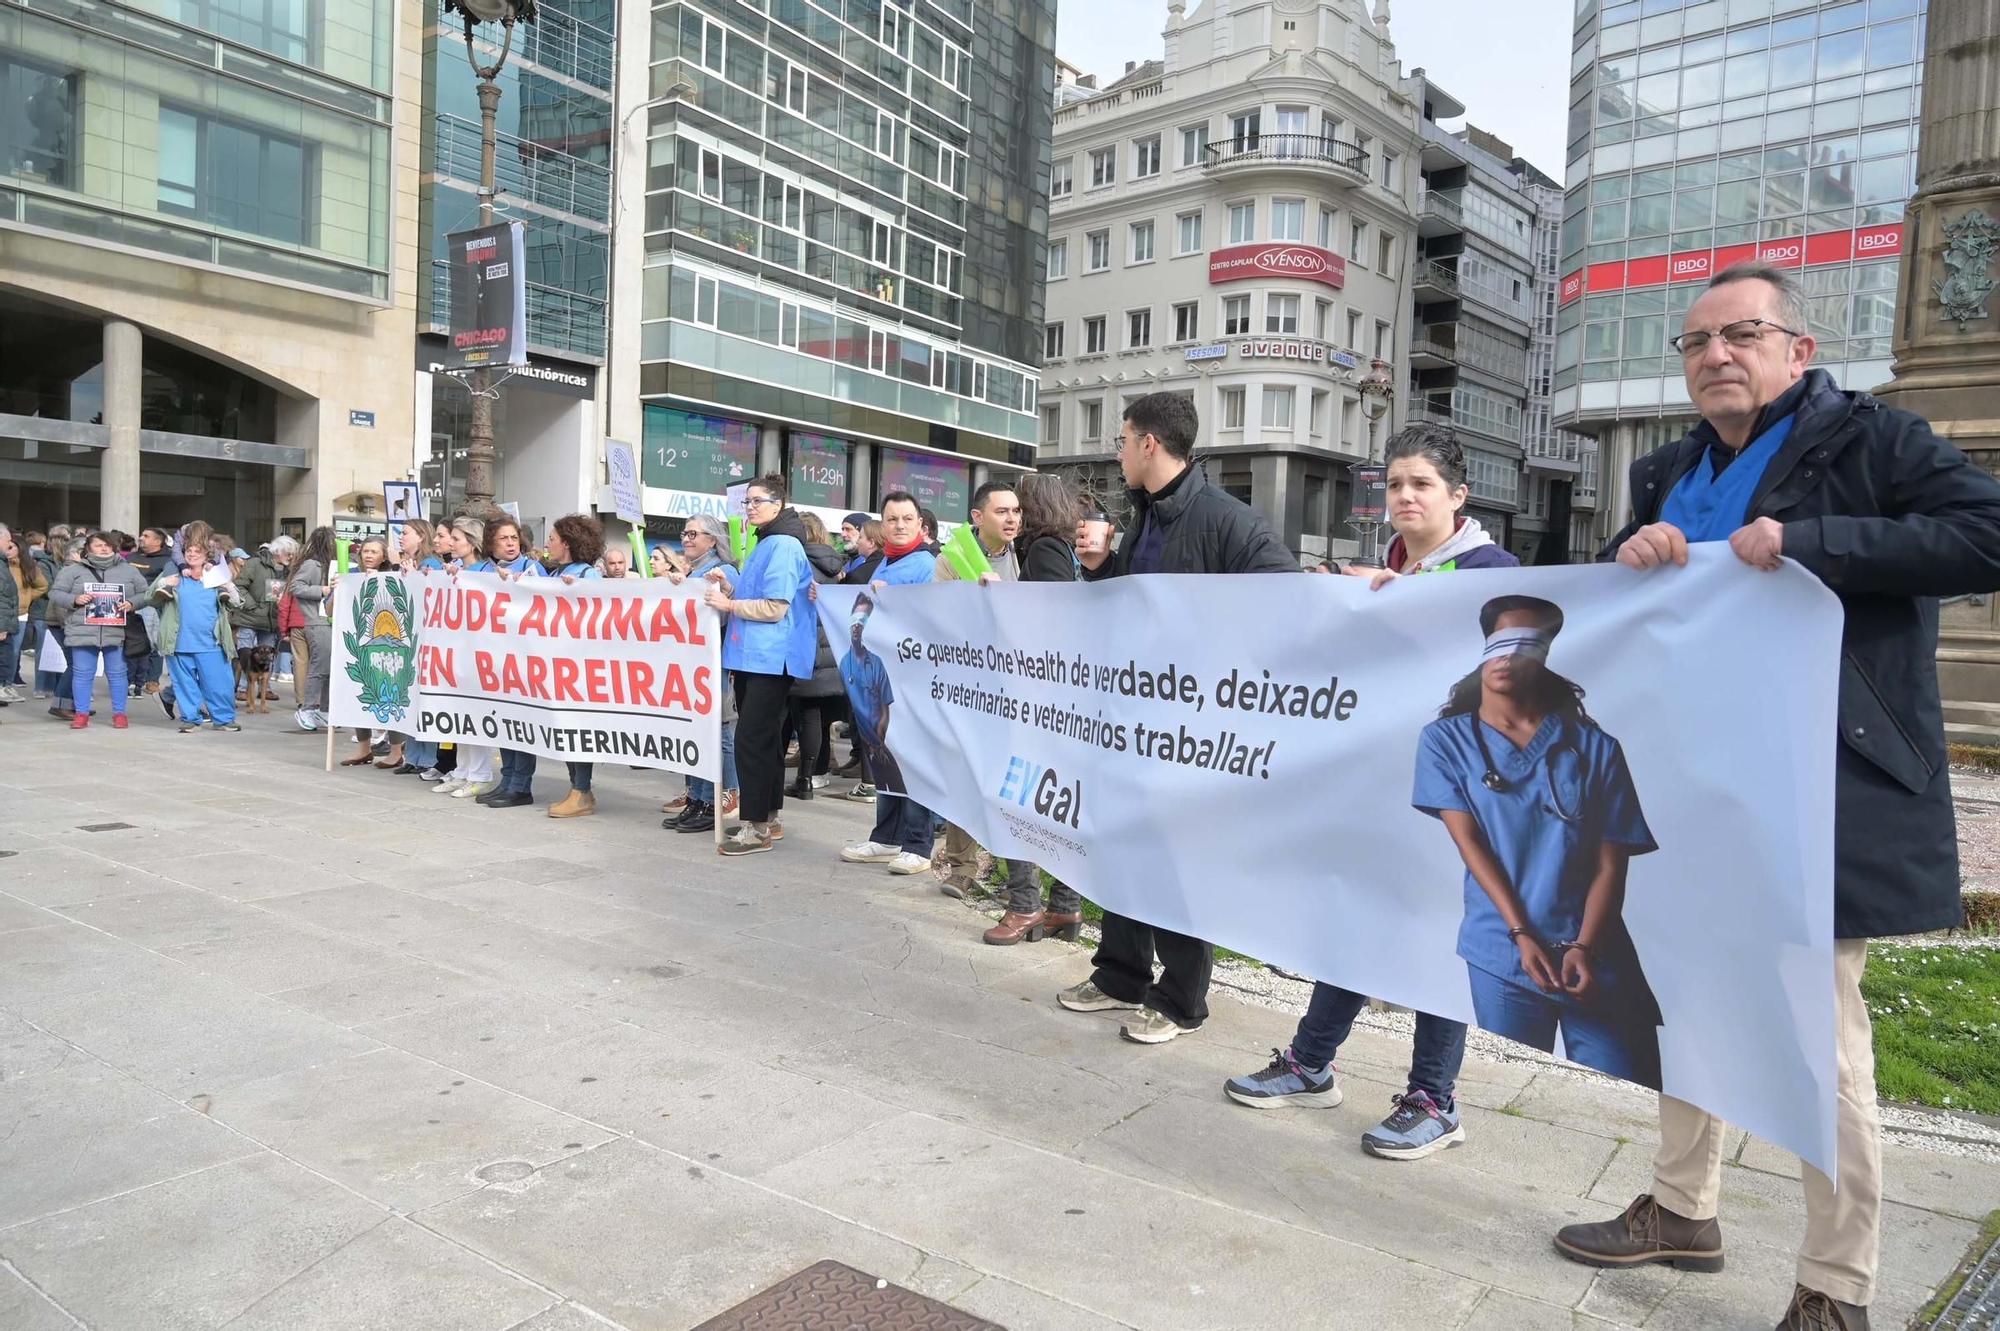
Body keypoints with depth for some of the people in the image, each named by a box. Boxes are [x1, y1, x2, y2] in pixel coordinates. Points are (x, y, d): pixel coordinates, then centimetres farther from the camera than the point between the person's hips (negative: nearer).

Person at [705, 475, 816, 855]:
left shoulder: (783, 545, -12)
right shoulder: (765, 545, 19)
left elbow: (774, 608, -19)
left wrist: (729, 605, -14)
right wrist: (728, 589, 10)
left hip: (770, 658, -10)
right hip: (753, 655, 10)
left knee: (751, 739, -11)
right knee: (764, 738, 14)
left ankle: (756, 827, -6)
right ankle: (767, 818, 23)